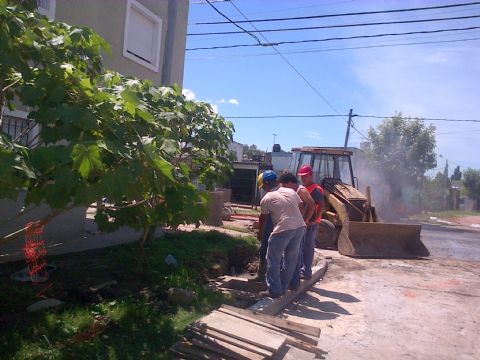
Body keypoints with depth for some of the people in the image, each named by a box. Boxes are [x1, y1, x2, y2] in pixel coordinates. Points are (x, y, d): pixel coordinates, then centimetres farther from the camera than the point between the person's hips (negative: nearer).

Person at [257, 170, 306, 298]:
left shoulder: (266, 199, 4)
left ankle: (274, 290, 11)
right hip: (300, 227, 6)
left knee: (273, 260, 9)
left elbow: (262, 219, 15)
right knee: (291, 259, 17)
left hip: (283, 229, -6)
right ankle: (283, 288, 26)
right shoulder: (291, 191, 15)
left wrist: (260, 233, 31)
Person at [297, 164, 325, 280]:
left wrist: (313, 220, -22)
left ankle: (306, 272, 6)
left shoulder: (316, 190, -13)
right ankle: (300, 269, 27)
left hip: (311, 224, -9)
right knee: (301, 246, 15)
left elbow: (321, 206, -19)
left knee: (308, 247, -2)